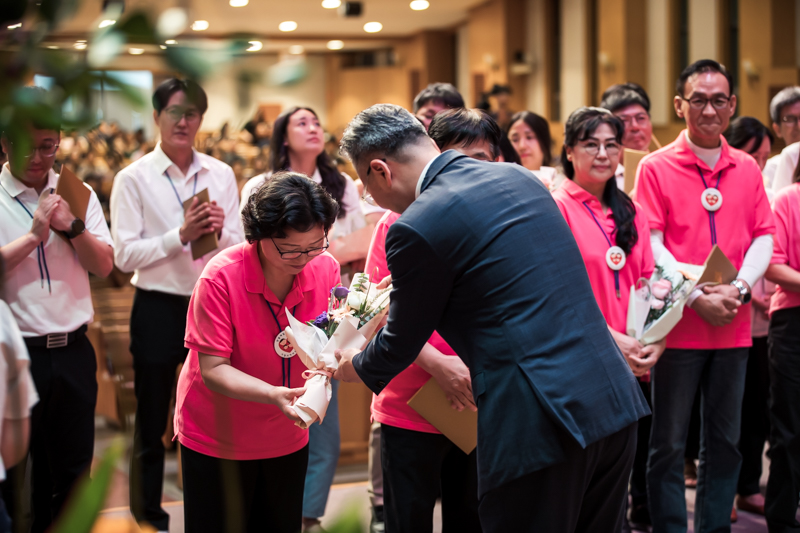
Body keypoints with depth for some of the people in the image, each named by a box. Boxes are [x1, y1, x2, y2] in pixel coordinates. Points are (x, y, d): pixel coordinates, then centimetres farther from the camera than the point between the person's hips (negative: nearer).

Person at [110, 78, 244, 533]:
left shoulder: (221, 175, 5)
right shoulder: (134, 179, -4)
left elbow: (238, 251, 4)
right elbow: (126, 256, -11)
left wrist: (218, 232, -16)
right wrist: (181, 235, -20)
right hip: (159, 309, -2)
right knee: (152, 426, 9)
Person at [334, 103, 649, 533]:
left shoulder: (416, 227, -11)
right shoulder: (518, 177, 12)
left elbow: (400, 345, 3)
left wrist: (356, 367, 26)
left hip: (541, 425, -8)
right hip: (615, 401, 8)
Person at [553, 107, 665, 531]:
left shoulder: (630, 212, 15)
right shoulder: (557, 207, -5)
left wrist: (656, 340, -4)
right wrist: (610, 339, -19)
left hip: (635, 365, 6)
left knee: (629, 460, 10)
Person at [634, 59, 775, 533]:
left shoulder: (747, 169, 9)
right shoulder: (656, 167, -3)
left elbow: (764, 238, 6)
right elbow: (649, 246, -8)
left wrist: (739, 289, -11)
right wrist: (696, 297, -16)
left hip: (734, 326, 4)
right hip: (679, 325, -4)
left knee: (726, 441, 12)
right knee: (669, 444, 2)